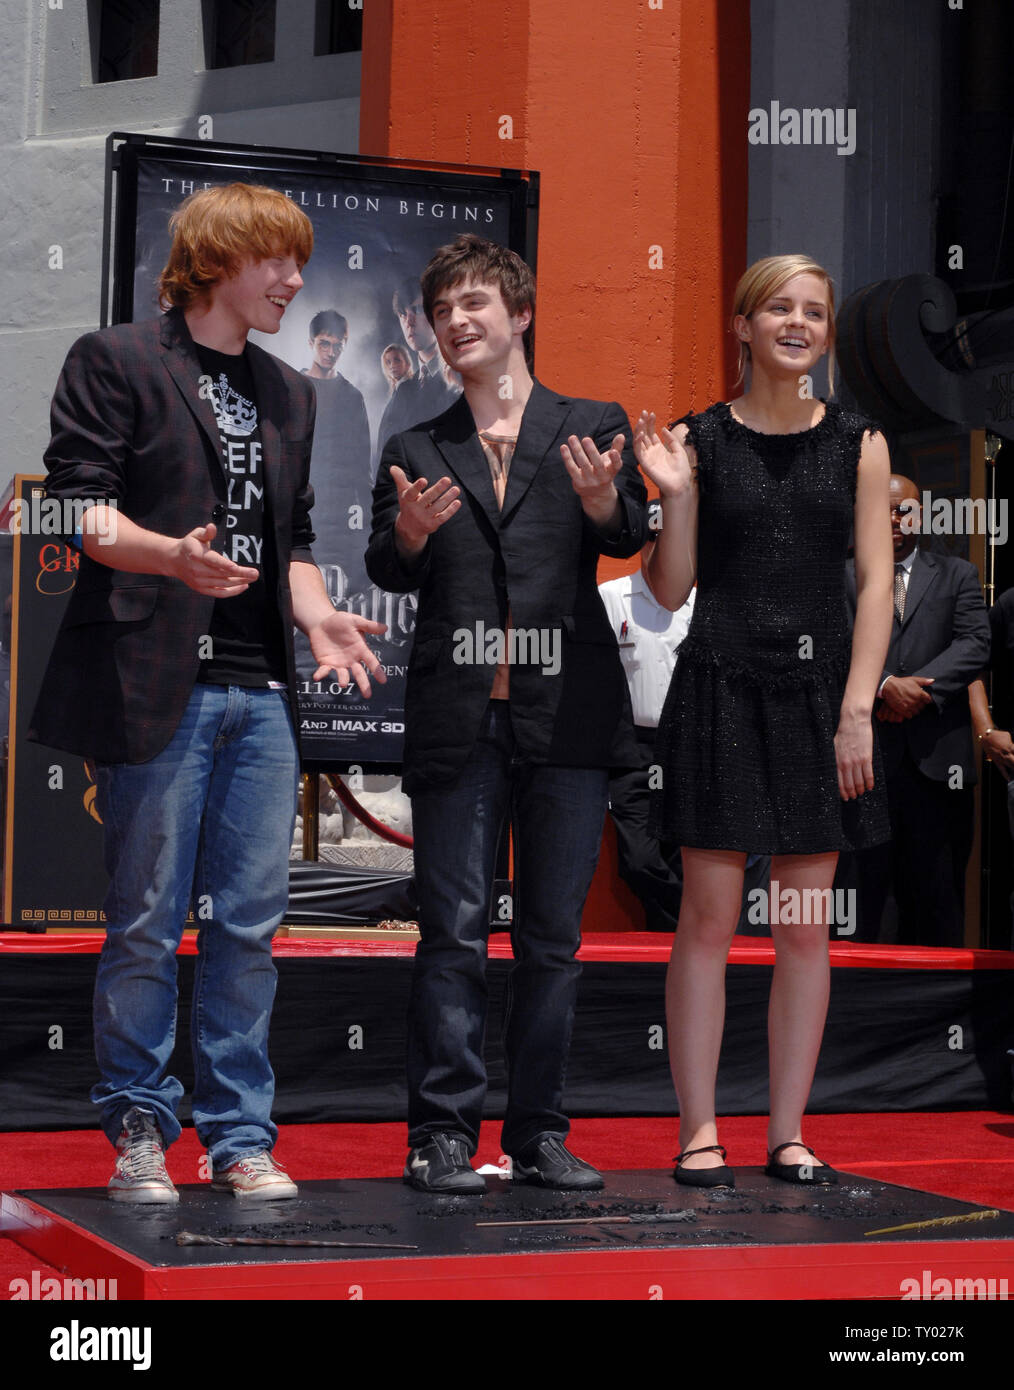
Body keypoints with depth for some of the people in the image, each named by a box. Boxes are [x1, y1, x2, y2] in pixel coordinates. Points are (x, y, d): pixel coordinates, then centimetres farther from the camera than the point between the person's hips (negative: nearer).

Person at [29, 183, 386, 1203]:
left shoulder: (288, 393, 22)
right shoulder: (115, 362, 2)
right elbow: (79, 505, -7)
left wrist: (316, 617, 5)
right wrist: (172, 555, -25)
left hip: (260, 694, 6)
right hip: (158, 685, -5)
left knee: (251, 924, 5)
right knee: (148, 920, -1)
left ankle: (240, 1137, 13)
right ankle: (138, 1129, 11)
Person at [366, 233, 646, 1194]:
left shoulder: (593, 429, 11)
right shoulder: (416, 453, 14)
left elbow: (628, 537, -1)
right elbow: (386, 571, 5)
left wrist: (600, 497, -23)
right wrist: (411, 531, -17)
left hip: (566, 717, 0)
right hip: (457, 719, 0)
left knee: (552, 936, 5)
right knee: (453, 933, -2)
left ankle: (539, 1133, 13)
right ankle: (443, 1133, 3)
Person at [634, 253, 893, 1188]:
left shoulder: (857, 443, 7)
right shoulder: (699, 441, 3)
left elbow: (876, 585, 2)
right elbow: (671, 591, 3)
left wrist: (856, 709, -6)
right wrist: (675, 497, -12)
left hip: (821, 690, 2)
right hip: (721, 688, -2)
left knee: (806, 926, 4)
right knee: (710, 916, -2)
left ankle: (789, 1131, 12)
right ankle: (699, 1130, 6)